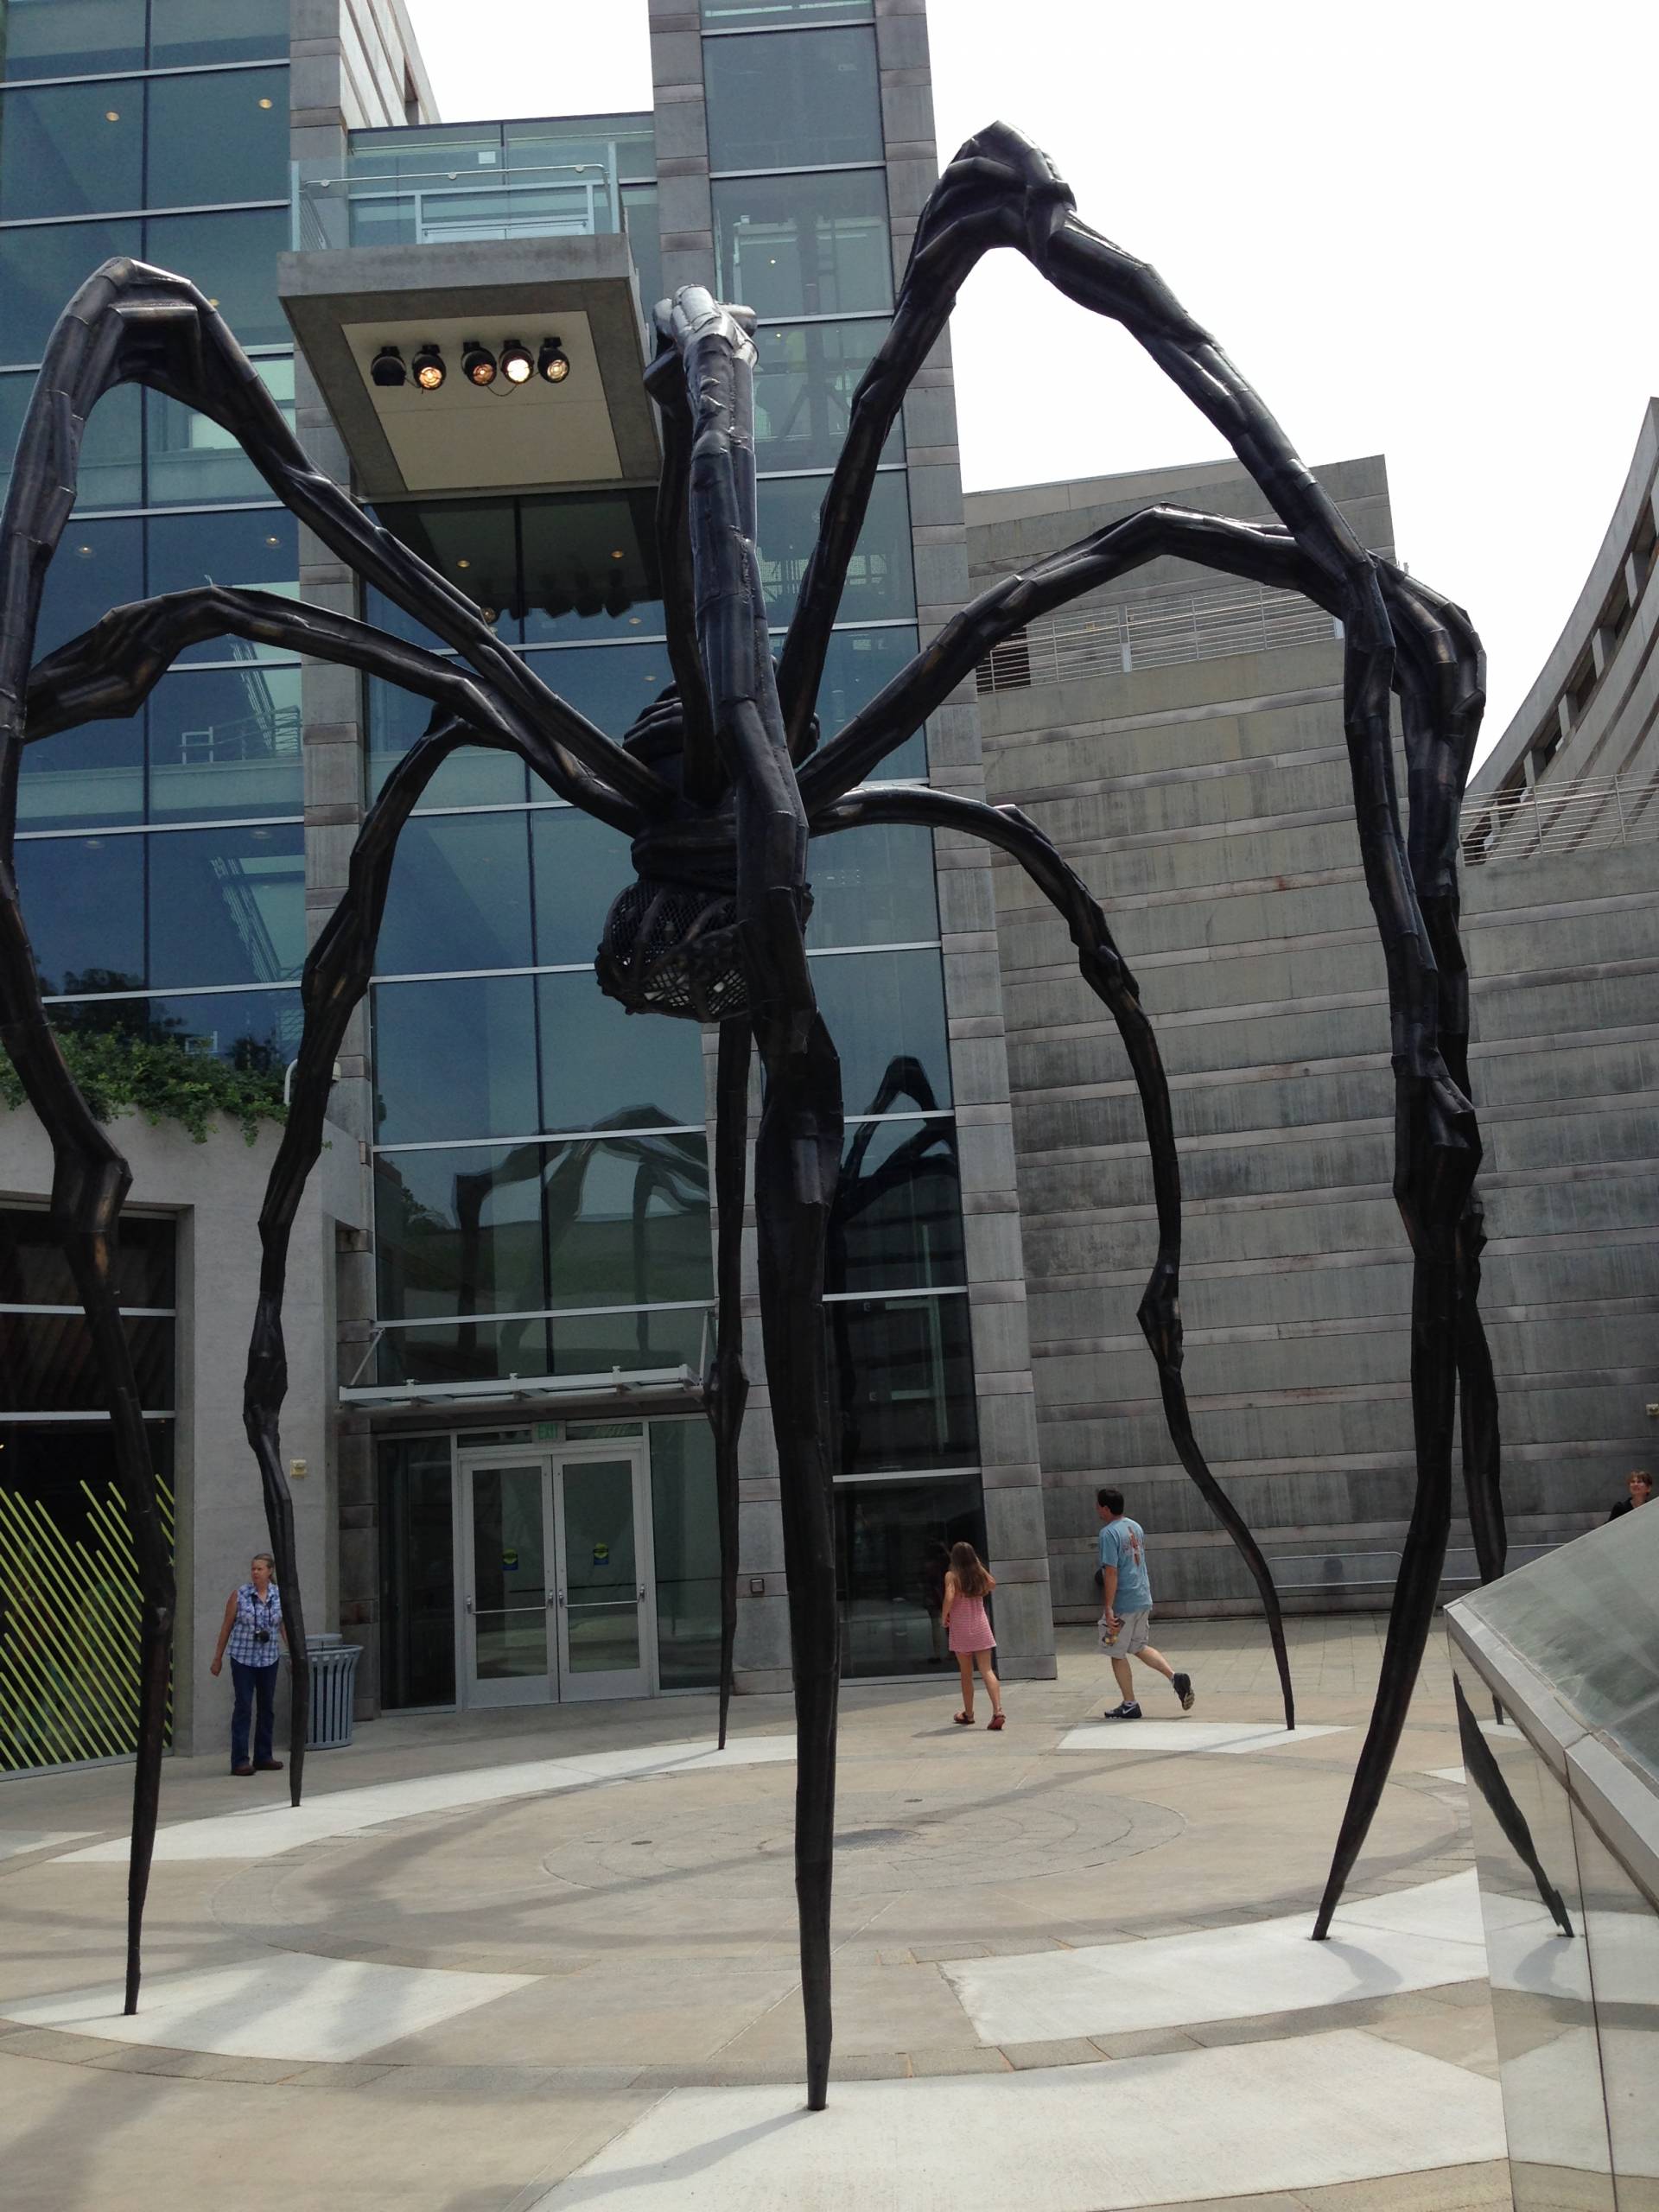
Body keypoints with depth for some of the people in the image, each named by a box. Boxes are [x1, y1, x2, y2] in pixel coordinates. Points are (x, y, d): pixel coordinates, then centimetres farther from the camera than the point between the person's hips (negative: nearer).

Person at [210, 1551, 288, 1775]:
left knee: (267, 1707, 9)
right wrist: (217, 1658, 2)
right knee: (243, 1707, -5)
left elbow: (285, 1628, 7)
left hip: (269, 1659, 3)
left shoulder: (280, 1596, 1)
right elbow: (226, 1626, 1)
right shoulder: (239, 1595, -5)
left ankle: (263, 1757, 20)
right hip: (243, 1658, -3)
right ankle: (240, 1761, -3)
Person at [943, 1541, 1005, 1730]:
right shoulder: (980, 1574, 2)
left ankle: (968, 1714, 22)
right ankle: (998, 1710, -19)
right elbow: (992, 1584, 22)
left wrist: (945, 1616, -7)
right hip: (980, 1626, 2)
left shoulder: (952, 1576, -10)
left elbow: (949, 1598, -23)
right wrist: (978, 1565, 17)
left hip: (960, 1628, -2)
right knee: (987, 1670, -2)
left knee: (966, 1673, 11)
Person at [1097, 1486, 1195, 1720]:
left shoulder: (1109, 1533, -16)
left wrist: (1108, 1608, -21)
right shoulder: (1136, 1527, 10)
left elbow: (1111, 1572, -22)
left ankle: (1129, 1705, 13)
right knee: (1139, 1647, 21)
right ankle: (1176, 1678, 6)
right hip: (1143, 1599, 8)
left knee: (1118, 1654, 7)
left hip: (1122, 1604, -8)